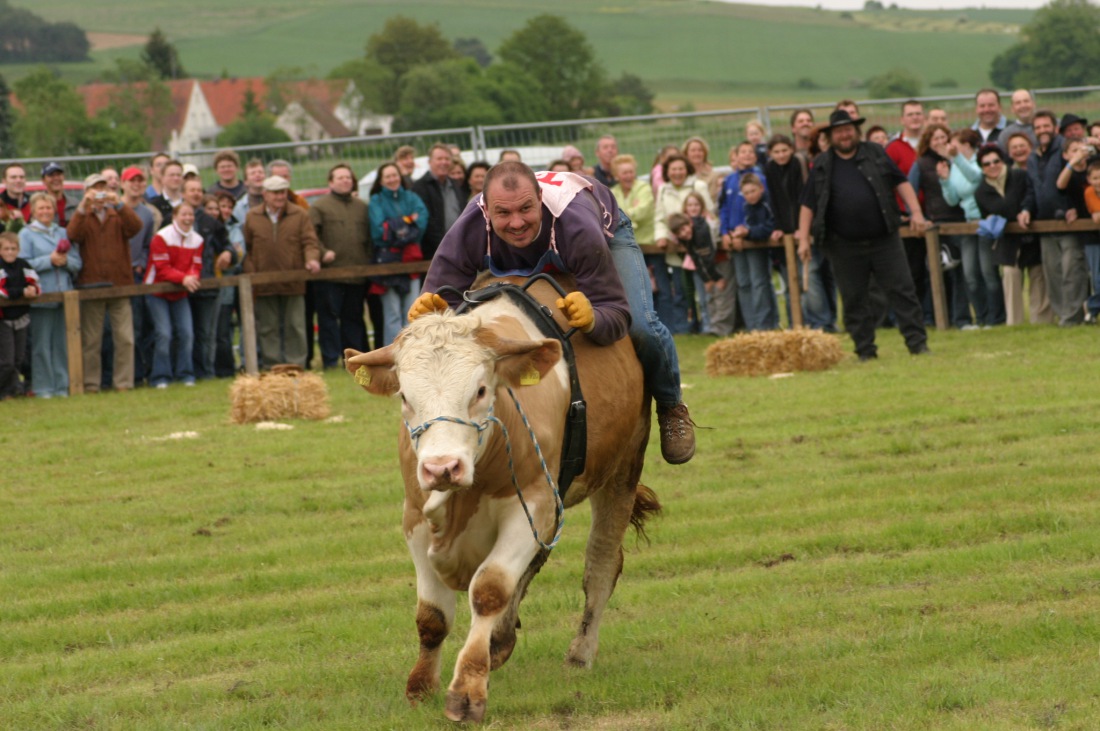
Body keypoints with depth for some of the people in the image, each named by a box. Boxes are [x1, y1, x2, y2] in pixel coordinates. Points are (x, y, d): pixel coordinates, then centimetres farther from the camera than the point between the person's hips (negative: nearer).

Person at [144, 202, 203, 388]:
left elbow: (196, 266, 1)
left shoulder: (197, 240, 2)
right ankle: (160, 377, -6)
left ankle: (185, 374, 6)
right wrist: (183, 278, -30)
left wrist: (192, 278, -23)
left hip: (180, 294, 5)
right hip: (158, 292, -5)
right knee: (164, 334, -13)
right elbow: (162, 268, -19)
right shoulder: (162, 237, -15)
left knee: (186, 332, -4)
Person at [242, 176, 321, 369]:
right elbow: (247, 248, 8)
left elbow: (310, 242, 2)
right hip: (264, 285, 1)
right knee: (268, 327, 5)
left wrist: (312, 259, -19)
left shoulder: (299, 215, 6)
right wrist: (250, 273, -3)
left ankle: (297, 365, 7)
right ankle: (271, 366, 11)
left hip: (293, 281, -1)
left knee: (295, 326, 2)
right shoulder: (252, 217, 8)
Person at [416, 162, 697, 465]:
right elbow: (440, 301, -37)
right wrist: (428, 311, -64)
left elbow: (618, 314, -47)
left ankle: (671, 408, 10)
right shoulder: (467, 234, -41)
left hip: (606, 231, -3)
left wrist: (591, 318, -72)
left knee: (641, 327, -22)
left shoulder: (578, 229, -49)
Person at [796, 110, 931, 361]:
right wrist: (803, 239, -2)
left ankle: (917, 342, 1)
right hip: (845, 248, 0)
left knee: (902, 291, -2)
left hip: (884, 239, 0)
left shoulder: (875, 154, 7)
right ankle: (865, 350, 11)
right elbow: (808, 205, 5)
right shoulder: (821, 166, 5)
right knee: (854, 300, 3)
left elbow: (901, 182, 8)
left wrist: (916, 212, -3)